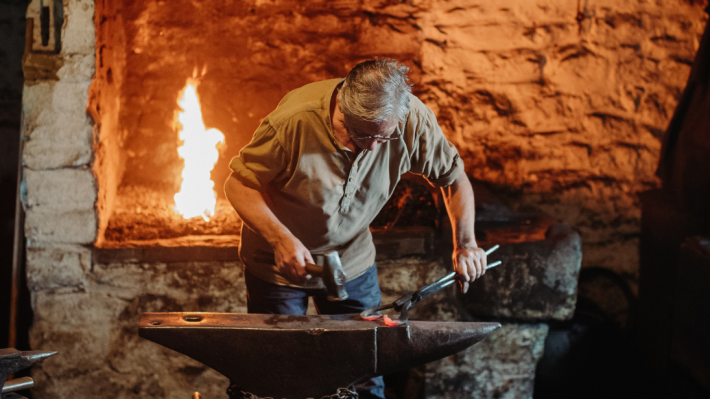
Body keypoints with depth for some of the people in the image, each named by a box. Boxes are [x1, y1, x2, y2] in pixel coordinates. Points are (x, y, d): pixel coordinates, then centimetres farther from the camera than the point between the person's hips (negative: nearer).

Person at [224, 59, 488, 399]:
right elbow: (238, 184, -21)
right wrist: (281, 239, -35)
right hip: (280, 265, -2)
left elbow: (453, 176, -4)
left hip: (354, 261, 3)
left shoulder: (414, 121, -22)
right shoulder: (294, 122, -33)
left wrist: (465, 242, -16)